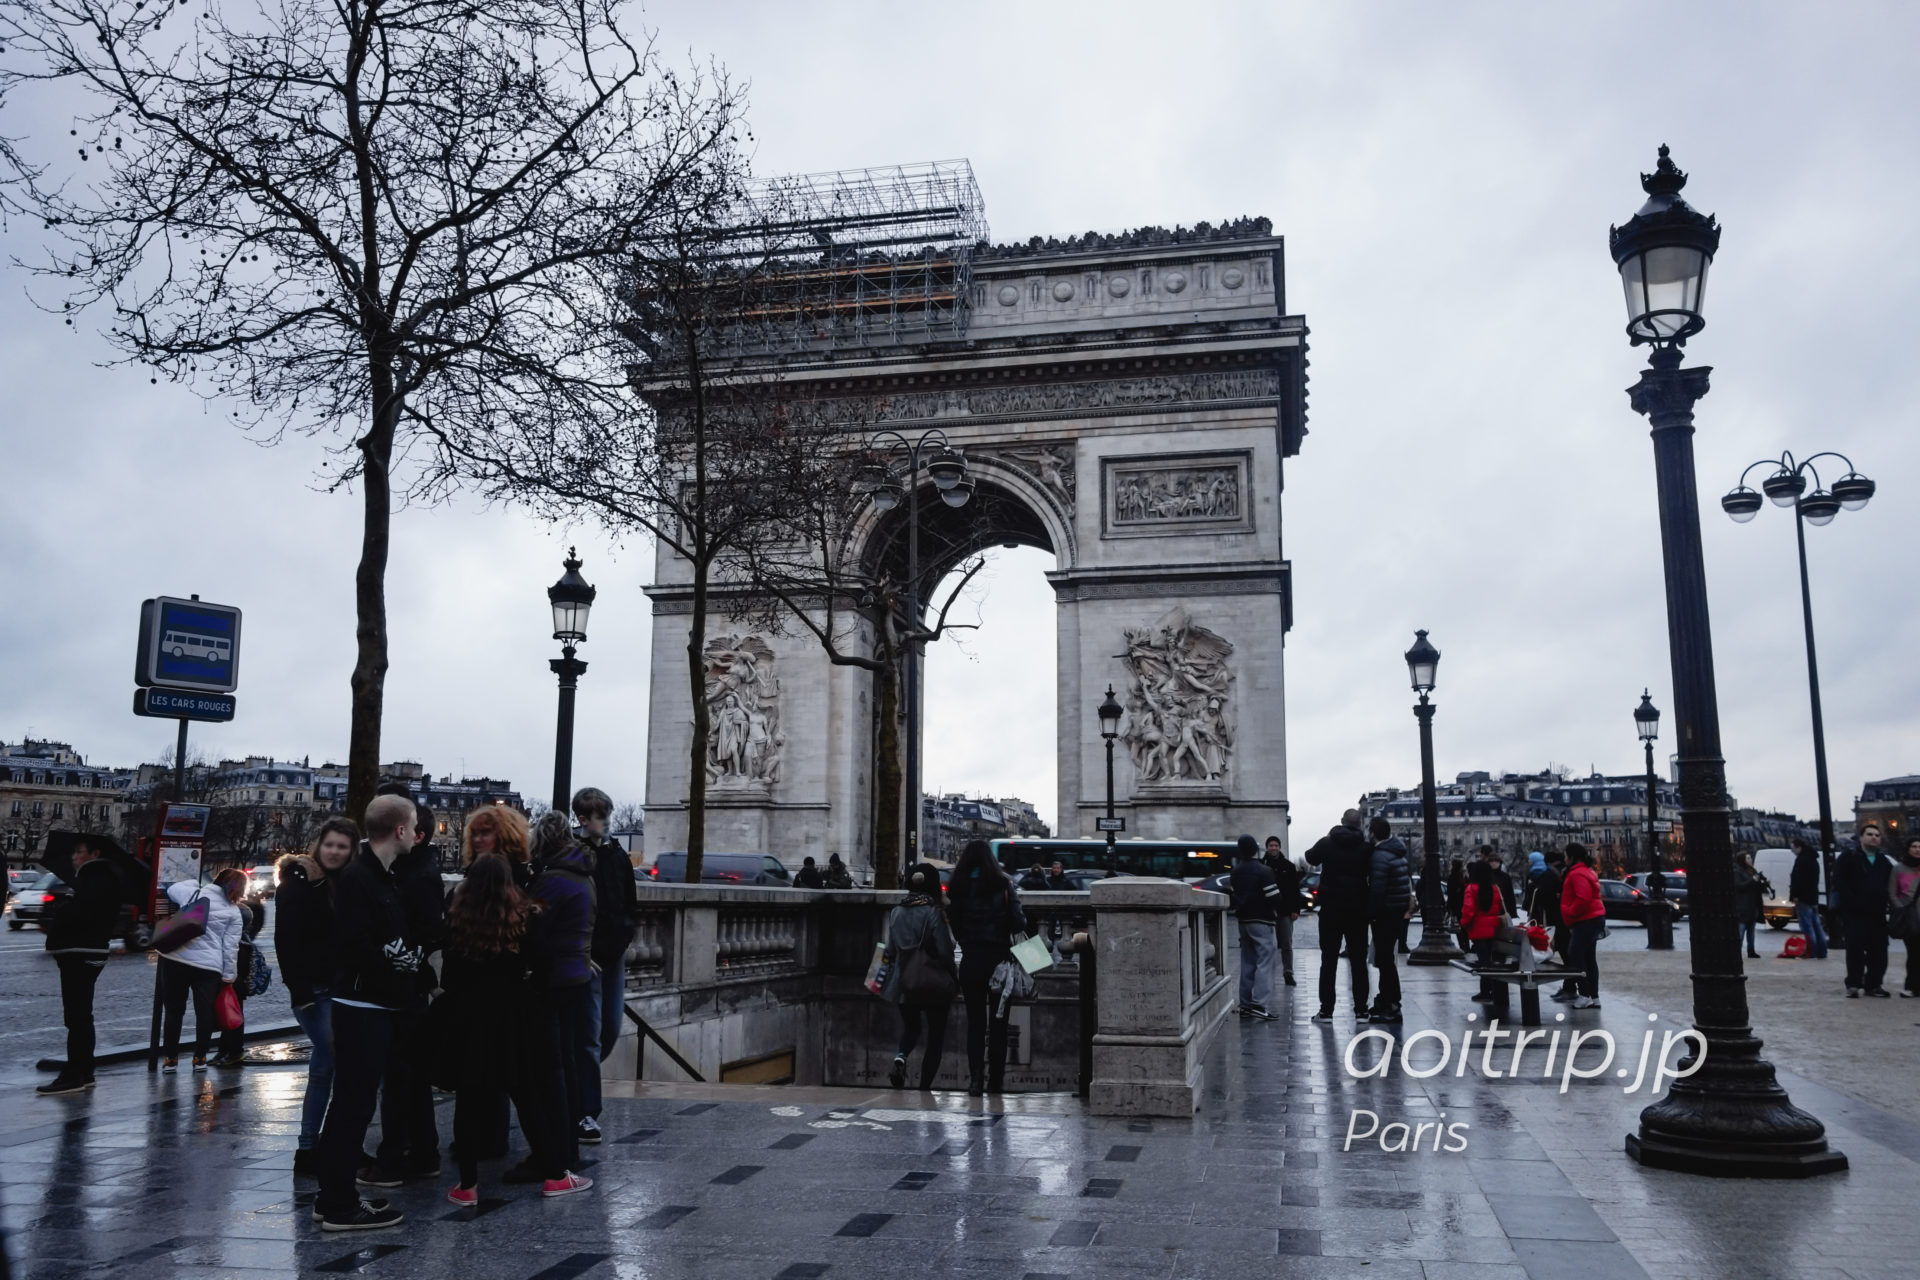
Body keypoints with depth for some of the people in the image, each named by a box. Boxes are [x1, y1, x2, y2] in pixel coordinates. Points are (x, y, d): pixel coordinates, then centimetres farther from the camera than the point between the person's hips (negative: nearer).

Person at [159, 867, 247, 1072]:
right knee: (205, 1012, 8)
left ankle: (170, 1058, 15)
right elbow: (231, 947, 0)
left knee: (174, 1010, 10)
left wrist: (193, 883, 31)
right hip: (209, 965, -1)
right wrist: (229, 976, 5)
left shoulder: (192, 892, 0)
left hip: (175, 960, 1)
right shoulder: (233, 912, 0)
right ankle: (200, 1058, 12)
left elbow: (171, 889, 22)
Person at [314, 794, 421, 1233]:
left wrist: (408, 960, 7)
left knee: (351, 1101, 16)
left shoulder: (382, 876, 15)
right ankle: (340, 1205, 4)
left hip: (374, 1005, 10)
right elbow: (352, 946, -24)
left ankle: (334, 1195, 25)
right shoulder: (358, 877, -16)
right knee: (354, 1103, -4)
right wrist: (397, 960, -14)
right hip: (361, 1005, -10)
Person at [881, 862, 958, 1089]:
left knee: (910, 1026, 24)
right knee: (935, 1036, 9)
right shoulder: (934, 912, -14)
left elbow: (891, 950, 7)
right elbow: (945, 951, -12)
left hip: (904, 982, 4)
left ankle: (901, 1057, -5)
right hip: (934, 983, -4)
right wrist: (954, 980, 1)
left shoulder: (897, 912, 1)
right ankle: (924, 1088, 7)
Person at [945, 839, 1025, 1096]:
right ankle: (995, 1081, 13)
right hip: (999, 958, -1)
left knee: (974, 1022, 8)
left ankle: (975, 1078, -2)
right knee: (998, 1022, 10)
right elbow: (1018, 922, -9)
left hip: (970, 960, 1)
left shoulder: (957, 888, -2)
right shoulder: (1003, 885, -6)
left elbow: (953, 924, -1)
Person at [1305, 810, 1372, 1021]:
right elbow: (1373, 876, 2)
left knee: (1328, 961, 4)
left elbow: (1310, 858, 16)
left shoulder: (1326, 843, -4)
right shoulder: (1365, 848, -4)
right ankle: (1361, 1010, 7)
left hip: (1331, 909, 0)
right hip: (1357, 910, 1)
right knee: (1358, 961, 8)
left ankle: (1326, 1010, 2)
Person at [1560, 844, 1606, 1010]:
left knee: (1574, 957, -9)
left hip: (1586, 921, -11)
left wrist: (1569, 913, -14)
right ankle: (1594, 997, 16)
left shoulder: (1577, 874, -16)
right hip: (1593, 919, 11)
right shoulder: (1587, 871, 19)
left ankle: (1585, 996, -9)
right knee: (1589, 959, 13)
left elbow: (1583, 899, -25)